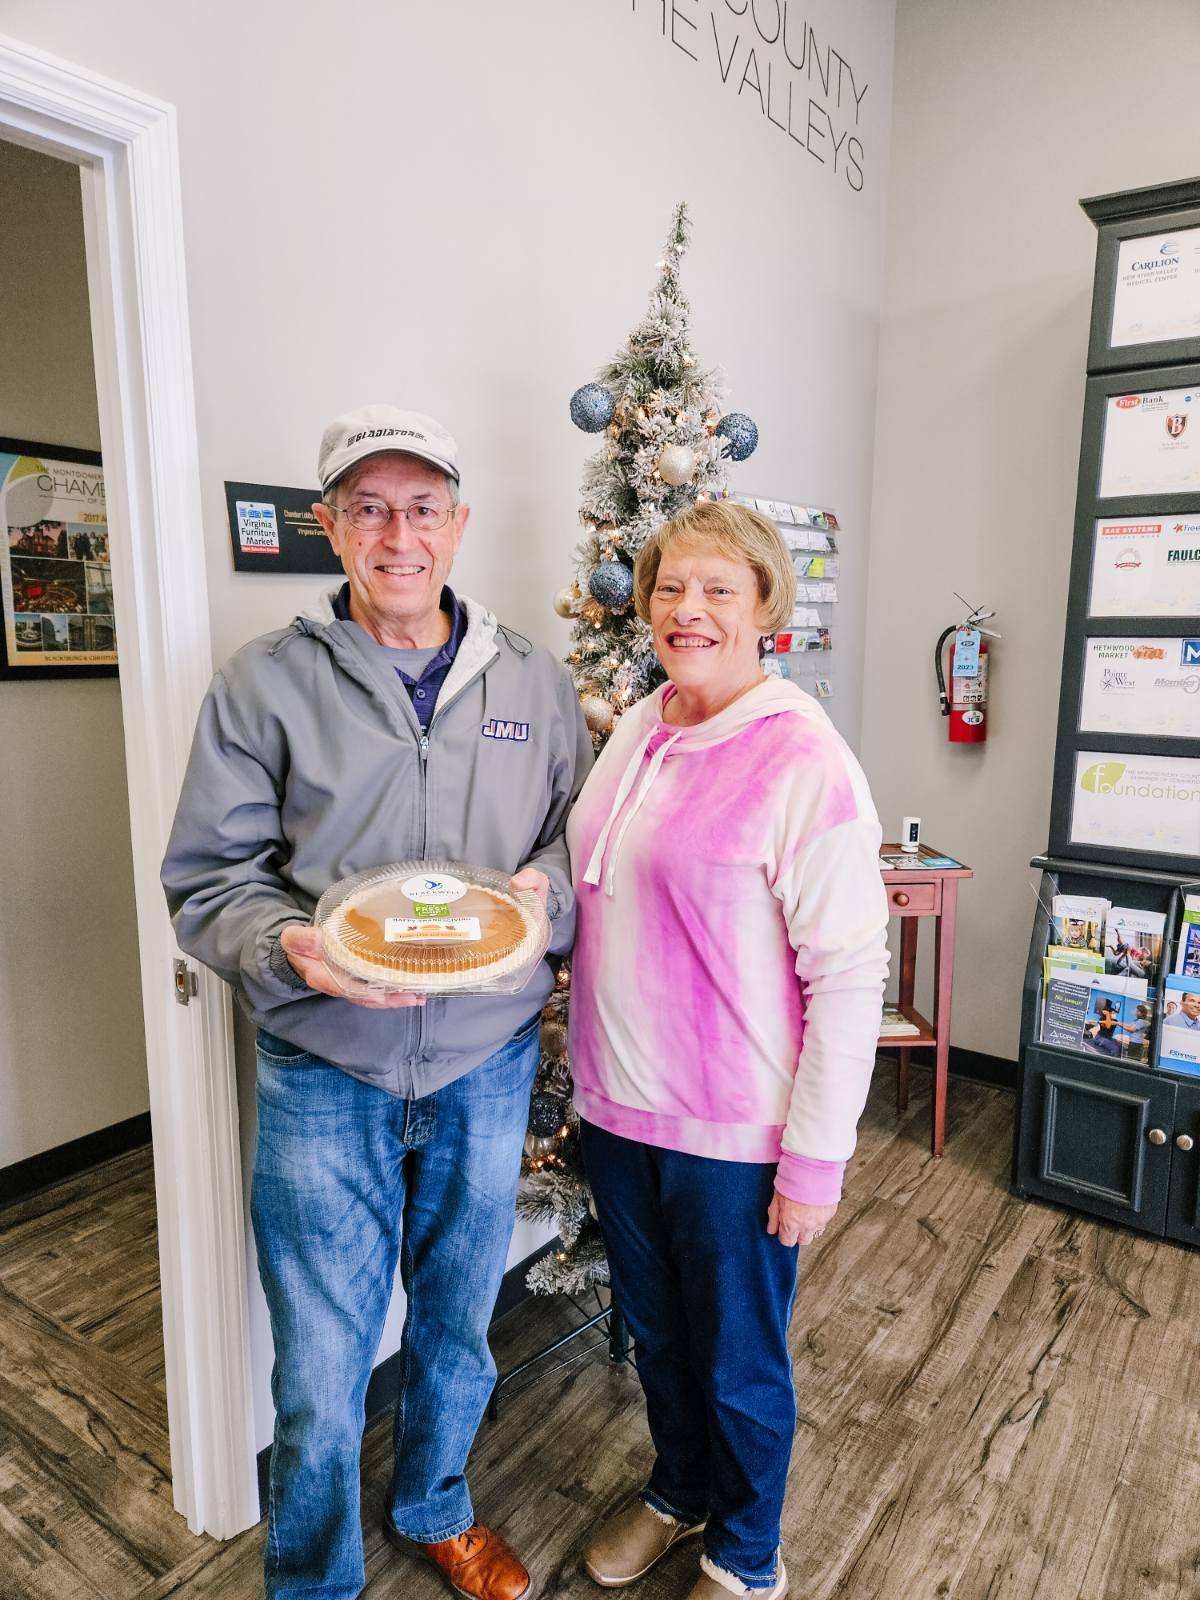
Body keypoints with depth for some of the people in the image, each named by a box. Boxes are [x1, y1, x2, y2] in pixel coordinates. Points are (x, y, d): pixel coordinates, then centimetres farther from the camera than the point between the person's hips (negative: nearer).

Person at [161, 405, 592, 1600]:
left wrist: (544, 893, -14)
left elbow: (581, 835, 7)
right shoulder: (264, 683, -5)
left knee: (458, 1329, 23)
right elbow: (208, 876, -4)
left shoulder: (534, 683, 2)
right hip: (323, 1071, -2)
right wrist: (290, 951, -23)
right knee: (320, 1369, 11)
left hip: (486, 1064, 3)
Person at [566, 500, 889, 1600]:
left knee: (738, 1362, 17)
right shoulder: (638, 731, 3)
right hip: (618, 1104, 6)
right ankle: (677, 1491, 54)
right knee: (654, 1330, 26)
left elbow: (851, 971, -17)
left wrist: (816, 1158, -15)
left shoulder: (804, 760, -19)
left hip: (735, 1132, -6)